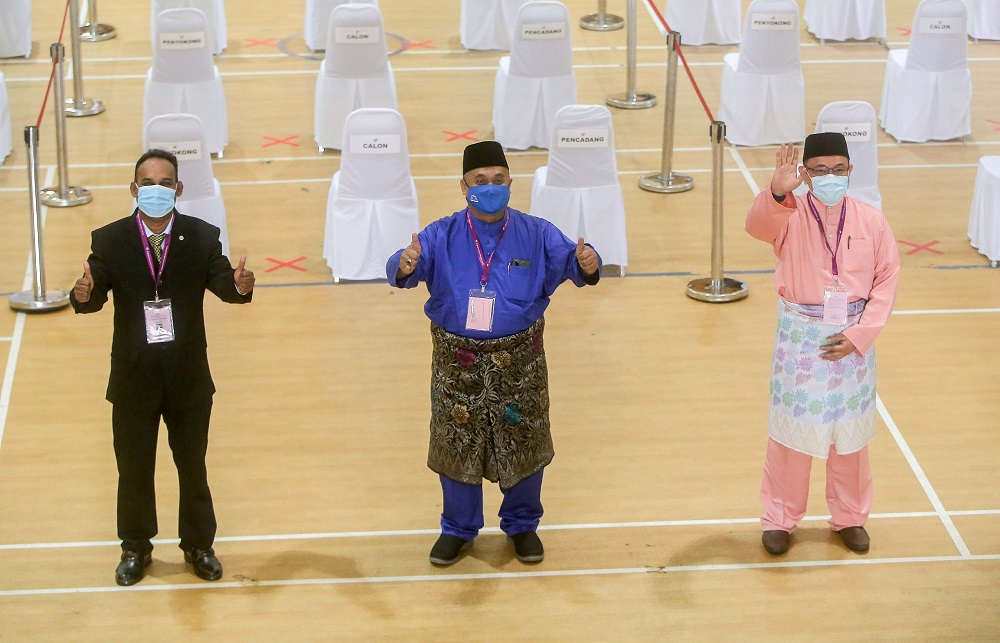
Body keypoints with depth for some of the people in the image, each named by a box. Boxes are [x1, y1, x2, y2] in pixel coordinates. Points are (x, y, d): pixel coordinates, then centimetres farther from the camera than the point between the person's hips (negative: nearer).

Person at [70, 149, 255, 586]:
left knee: (193, 465, 15)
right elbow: (95, 295, -16)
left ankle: (199, 545, 33)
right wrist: (83, 295, -40)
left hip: (189, 378, 0)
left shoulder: (202, 237, -6)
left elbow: (222, 283, -15)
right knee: (133, 468, 14)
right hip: (133, 379, 0)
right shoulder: (108, 241, -8)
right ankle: (135, 549, 32)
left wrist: (240, 285, -39)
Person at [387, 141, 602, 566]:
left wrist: (586, 265, -39)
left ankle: (522, 524, 37)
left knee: (523, 444, 14)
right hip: (457, 362, 0)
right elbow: (403, 267, -19)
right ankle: (458, 529, 34)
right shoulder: (441, 237, -8)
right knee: (458, 446, 13)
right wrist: (404, 267, -45)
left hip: (519, 360, 0)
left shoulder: (535, 235, -6)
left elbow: (567, 261, -14)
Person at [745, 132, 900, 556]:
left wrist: (860, 334, -10)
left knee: (851, 430, 13)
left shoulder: (871, 221, -4)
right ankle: (780, 519, 21)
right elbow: (758, 225, -33)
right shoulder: (789, 215, -10)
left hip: (852, 338, 2)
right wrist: (777, 192, -54)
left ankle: (850, 517, 30)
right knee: (792, 429, 7)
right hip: (800, 337, -2)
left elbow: (887, 279, -1)